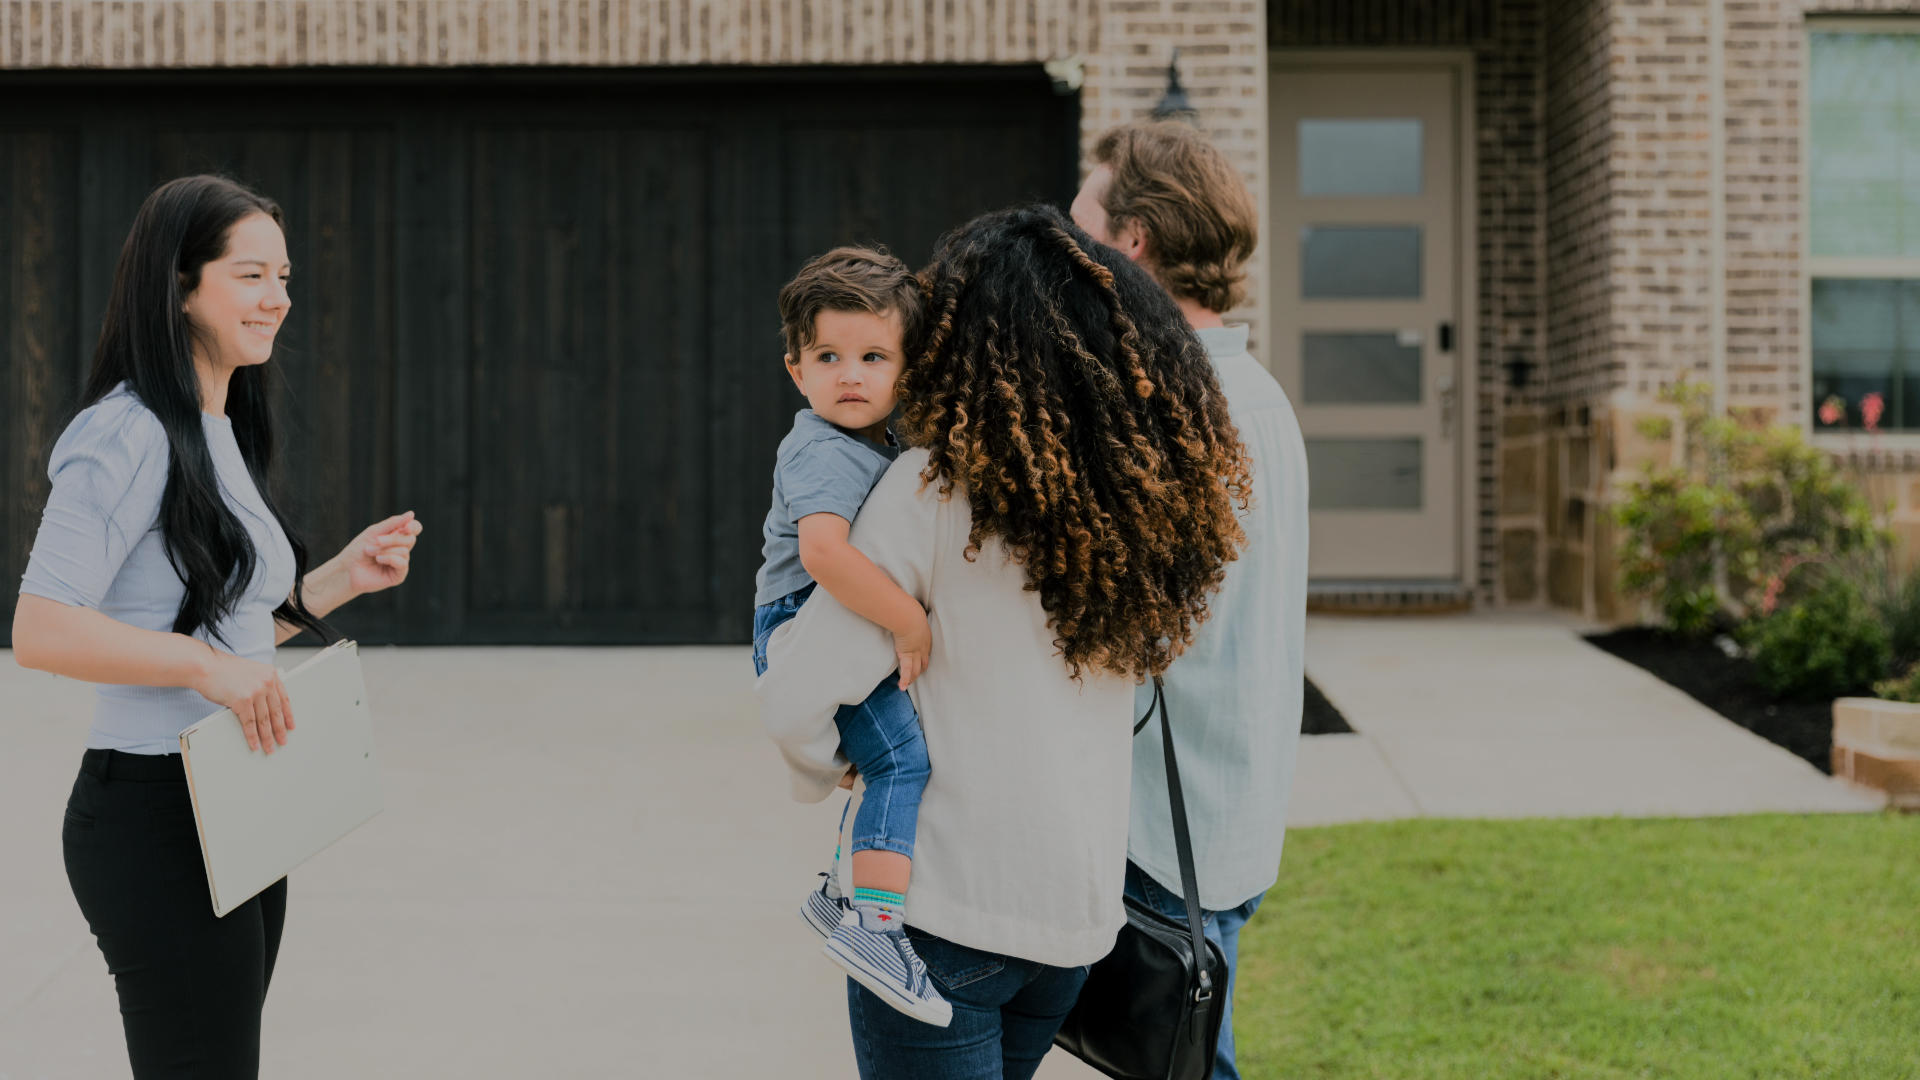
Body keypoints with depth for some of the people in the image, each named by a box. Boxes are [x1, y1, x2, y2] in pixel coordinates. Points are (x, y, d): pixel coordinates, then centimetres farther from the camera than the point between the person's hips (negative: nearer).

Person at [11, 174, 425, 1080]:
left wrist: (342, 579, 11)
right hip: (155, 817, -10)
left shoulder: (222, 434, 15)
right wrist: (204, 665, -29)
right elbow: (39, 632, -22)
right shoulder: (129, 436, -14)